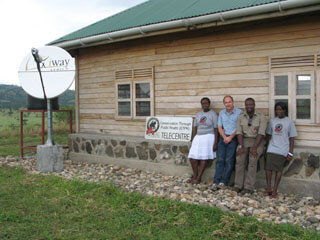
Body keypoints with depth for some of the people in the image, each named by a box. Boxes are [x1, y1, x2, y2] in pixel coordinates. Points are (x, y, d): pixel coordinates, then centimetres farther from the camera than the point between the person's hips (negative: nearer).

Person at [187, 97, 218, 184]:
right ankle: (195, 175, 14)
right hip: (198, 137, 5)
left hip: (208, 137, -5)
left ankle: (198, 178, 3)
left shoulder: (213, 114, -2)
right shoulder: (198, 114, 14)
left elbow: (216, 129, -5)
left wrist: (215, 143, -10)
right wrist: (192, 140, 10)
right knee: (192, 157, -3)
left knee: (203, 158, -5)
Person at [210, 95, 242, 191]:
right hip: (223, 138, 4)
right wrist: (224, 137, -5)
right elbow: (219, 127, 10)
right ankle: (216, 182, -6)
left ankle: (224, 181, -3)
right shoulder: (222, 113, 14)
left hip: (233, 138, -3)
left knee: (229, 160, -7)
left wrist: (230, 137, -10)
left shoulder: (239, 112, -2)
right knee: (220, 160, -3)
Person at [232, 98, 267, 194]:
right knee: (239, 158, -23)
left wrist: (254, 148, -21)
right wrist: (241, 147, -13)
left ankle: (248, 187, -24)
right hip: (244, 140, 2)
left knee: (253, 159, -27)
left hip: (257, 141, -2)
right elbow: (239, 132, 0)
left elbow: (261, 133, -11)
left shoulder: (261, 117, -2)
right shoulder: (241, 117, 8)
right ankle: (238, 185, -17)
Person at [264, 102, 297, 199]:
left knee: (279, 170, 1)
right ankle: (268, 189, 10)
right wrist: (267, 146, 11)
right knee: (268, 168, -2)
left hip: (282, 150, -3)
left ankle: (274, 191, 8)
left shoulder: (289, 122, 1)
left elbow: (292, 138, 1)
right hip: (271, 149, 3)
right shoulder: (272, 121, 10)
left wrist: (290, 153, -3)